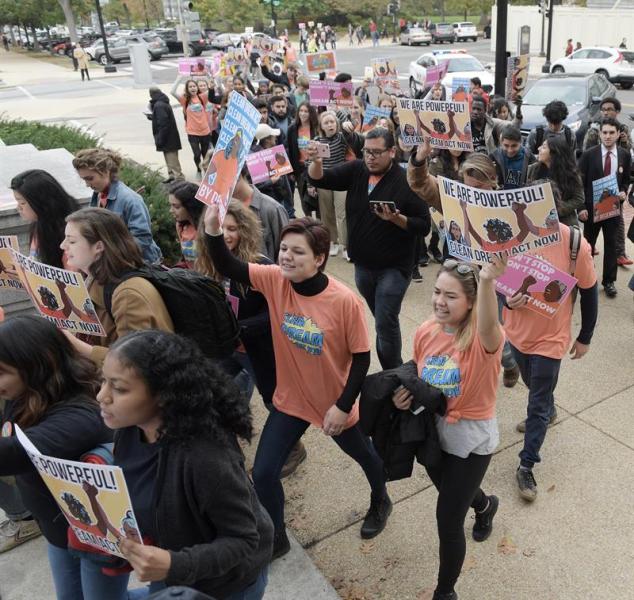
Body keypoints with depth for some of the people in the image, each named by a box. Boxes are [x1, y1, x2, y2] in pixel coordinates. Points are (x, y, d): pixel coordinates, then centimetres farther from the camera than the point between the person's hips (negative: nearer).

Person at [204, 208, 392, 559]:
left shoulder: (345, 301, -27)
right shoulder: (274, 280, -16)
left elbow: (362, 358, -18)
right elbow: (226, 267, -18)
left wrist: (343, 405, -18)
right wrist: (213, 229, -36)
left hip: (334, 403, -2)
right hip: (289, 400, 3)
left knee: (364, 455, 25)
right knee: (263, 473, 2)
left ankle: (380, 501, 61)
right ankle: (275, 540, 31)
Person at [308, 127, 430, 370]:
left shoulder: (407, 181, -13)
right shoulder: (356, 170, 0)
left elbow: (424, 226, -14)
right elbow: (321, 179, -7)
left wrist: (397, 219, -30)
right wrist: (316, 162, -27)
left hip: (393, 267, -5)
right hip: (362, 264, 5)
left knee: (385, 324, -10)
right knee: (383, 320, 20)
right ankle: (390, 372, 37)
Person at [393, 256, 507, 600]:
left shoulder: (484, 339, -27)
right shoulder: (425, 332, -10)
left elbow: (489, 328, -54)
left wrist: (487, 281, -71)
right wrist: (403, 395, -15)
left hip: (471, 439, -6)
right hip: (432, 432, 6)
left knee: (448, 521, 2)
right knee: (452, 494, 32)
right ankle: (485, 506, 69)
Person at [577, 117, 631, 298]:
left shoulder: (625, 155, 0)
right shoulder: (589, 155, -9)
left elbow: (626, 180, 12)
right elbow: (580, 183, -7)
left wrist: (624, 192, -10)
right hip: (592, 207, -2)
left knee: (611, 244, 7)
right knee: (588, 243, 13)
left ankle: (609, 281, 18)